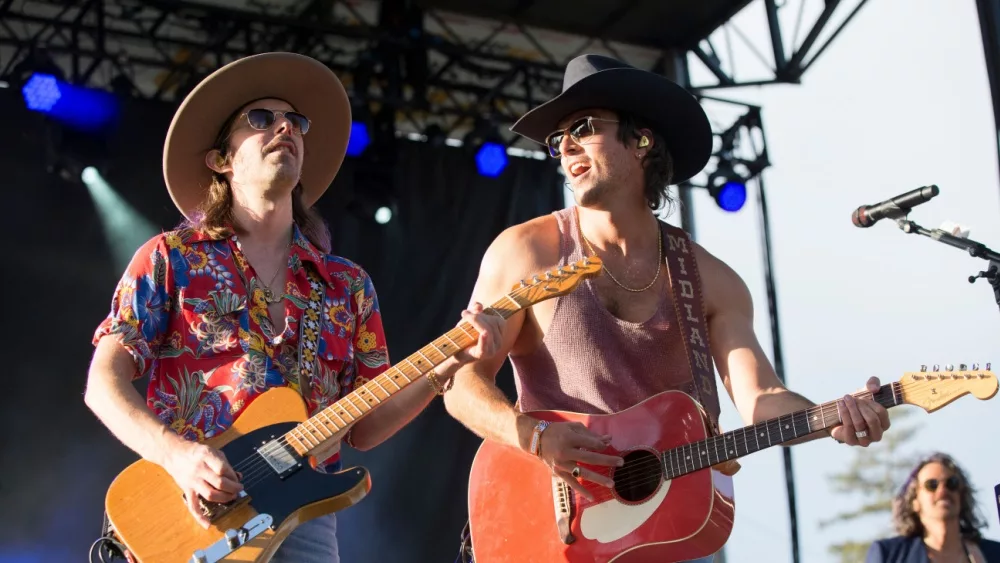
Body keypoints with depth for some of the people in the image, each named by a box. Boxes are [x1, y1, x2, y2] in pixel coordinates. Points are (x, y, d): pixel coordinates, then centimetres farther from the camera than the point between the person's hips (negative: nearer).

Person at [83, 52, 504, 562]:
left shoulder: (348, 285, 13)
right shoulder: (171, 258, 4)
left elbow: (364, 428, 11)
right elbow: (104, 383, 0)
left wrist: (445, 366, -4)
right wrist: (176, 453, -17)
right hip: (190, 513, -2)